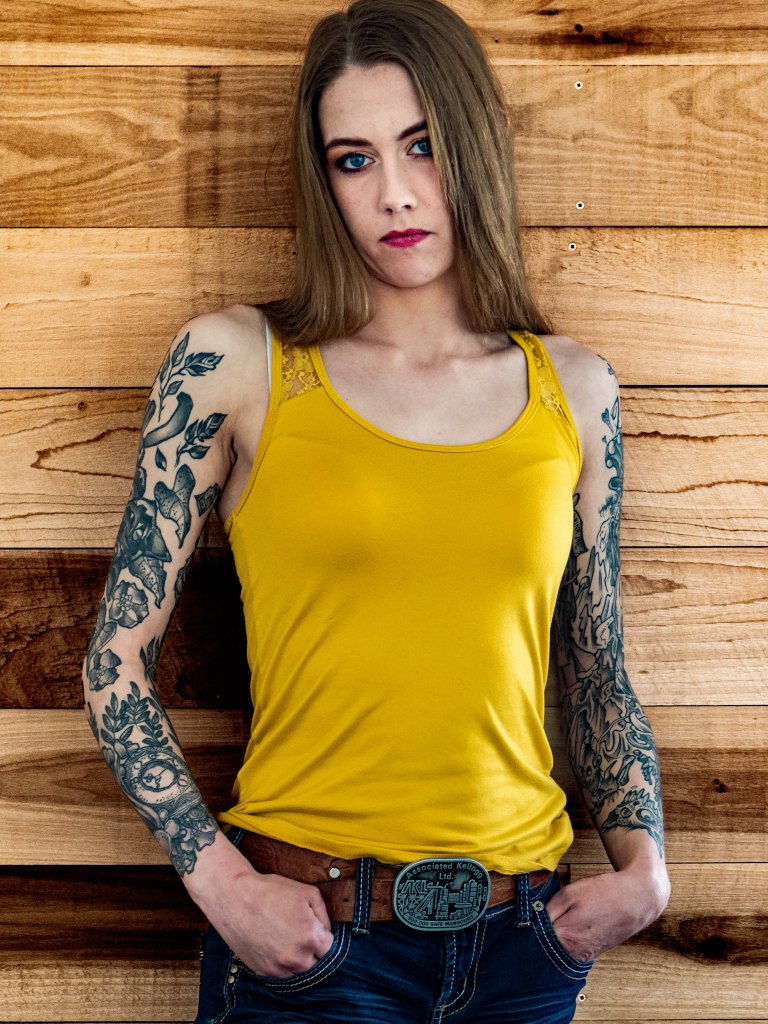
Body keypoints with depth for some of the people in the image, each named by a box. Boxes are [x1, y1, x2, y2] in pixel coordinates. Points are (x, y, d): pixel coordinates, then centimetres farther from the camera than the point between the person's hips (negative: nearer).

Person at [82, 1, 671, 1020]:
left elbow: (596, 672, 12)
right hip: (300, 933, -3)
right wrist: (219, 880, -11)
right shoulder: (234, 362, -5)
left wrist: (642, 862, 0)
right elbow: (118, 660, -4)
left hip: (524, 938, 3)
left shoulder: (573, 389, 3)